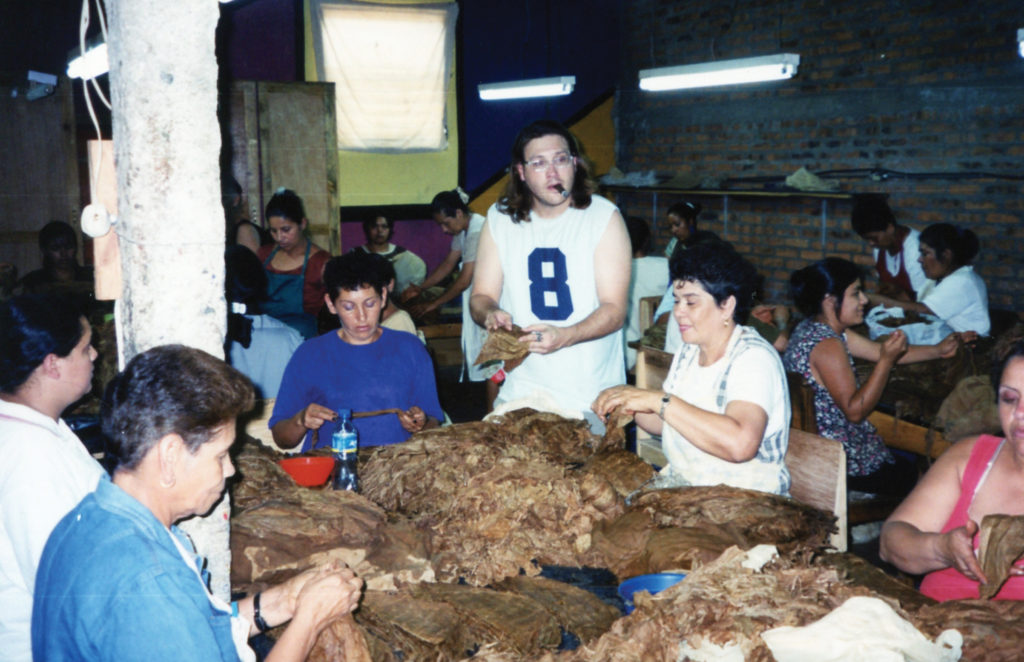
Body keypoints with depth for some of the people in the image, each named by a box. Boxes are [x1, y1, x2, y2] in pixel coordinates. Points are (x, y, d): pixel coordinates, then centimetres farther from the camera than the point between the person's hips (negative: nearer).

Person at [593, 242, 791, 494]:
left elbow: (740, 444, -34)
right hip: (679, 479, 7)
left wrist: (658, 400, -30)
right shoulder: (689, 351, 8)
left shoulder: (754, 357, -17)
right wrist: (631, 408, -5)